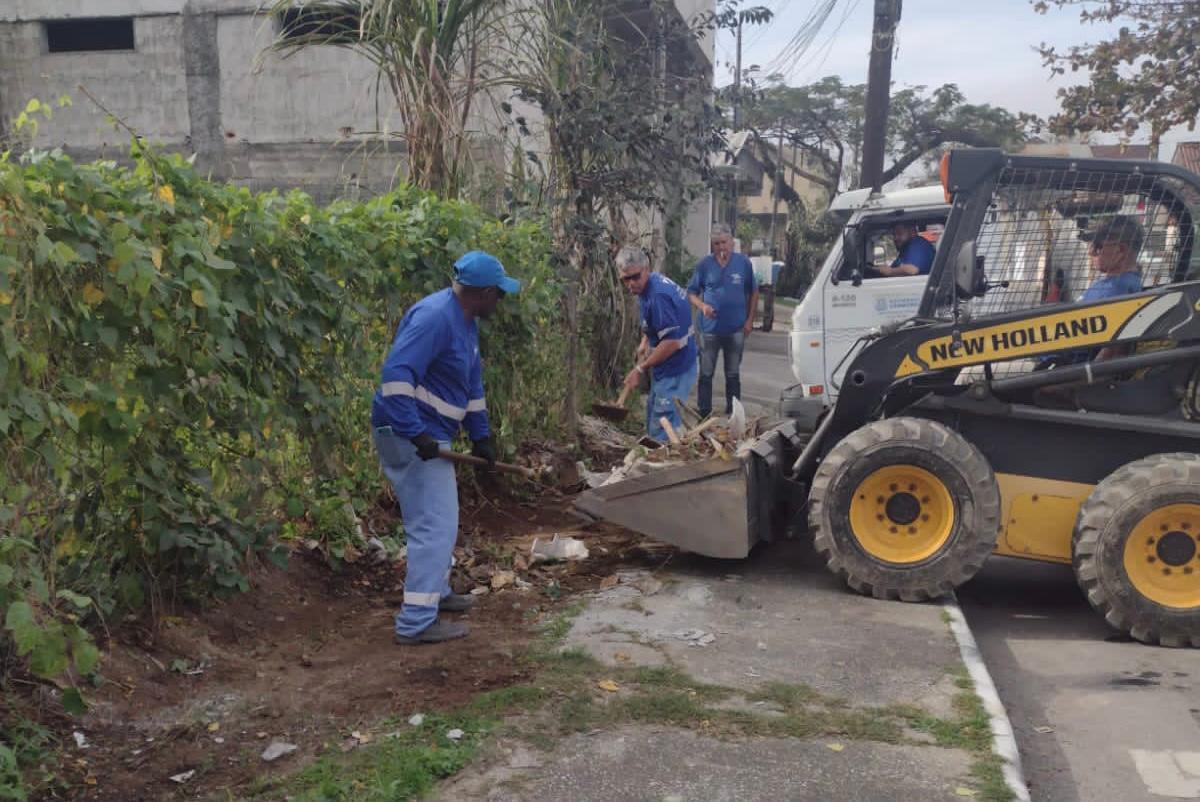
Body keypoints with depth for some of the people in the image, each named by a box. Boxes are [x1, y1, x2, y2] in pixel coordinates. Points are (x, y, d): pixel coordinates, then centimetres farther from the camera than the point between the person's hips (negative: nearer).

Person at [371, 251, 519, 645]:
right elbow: (396, 374, -31)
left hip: (428, 434, 11)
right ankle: (416, 622, -4)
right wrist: (416, 434, -33)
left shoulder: (466, 321, 11)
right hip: (409, 435, -11)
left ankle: (435, 593, 38)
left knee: (438, 520, 22)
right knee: (435, 525, -9)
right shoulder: (434, 316, -22)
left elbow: (472, 383, 20)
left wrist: (480, 436, 20)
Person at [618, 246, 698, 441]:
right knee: (653, 416, 25)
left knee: (662, 433, -8)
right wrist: (644, 343, 8)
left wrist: (640, 369, -20)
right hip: (667, 367, 11)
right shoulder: (650, 284, 3)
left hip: (675, 369, -11)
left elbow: (672, 342, -28)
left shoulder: (658, 296, -28)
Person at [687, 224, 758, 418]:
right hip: (710, 329, -1)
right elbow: (691, 292, 2)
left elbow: (753, 292, 8)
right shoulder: (704, 265, -3)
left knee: (733, 375, 12)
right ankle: (703, 415, 13)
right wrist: (702, 306, -17)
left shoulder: (744, 263, 0)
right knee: (706, 374, 5)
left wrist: (750, 320, 2)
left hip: (736, 329, 1)